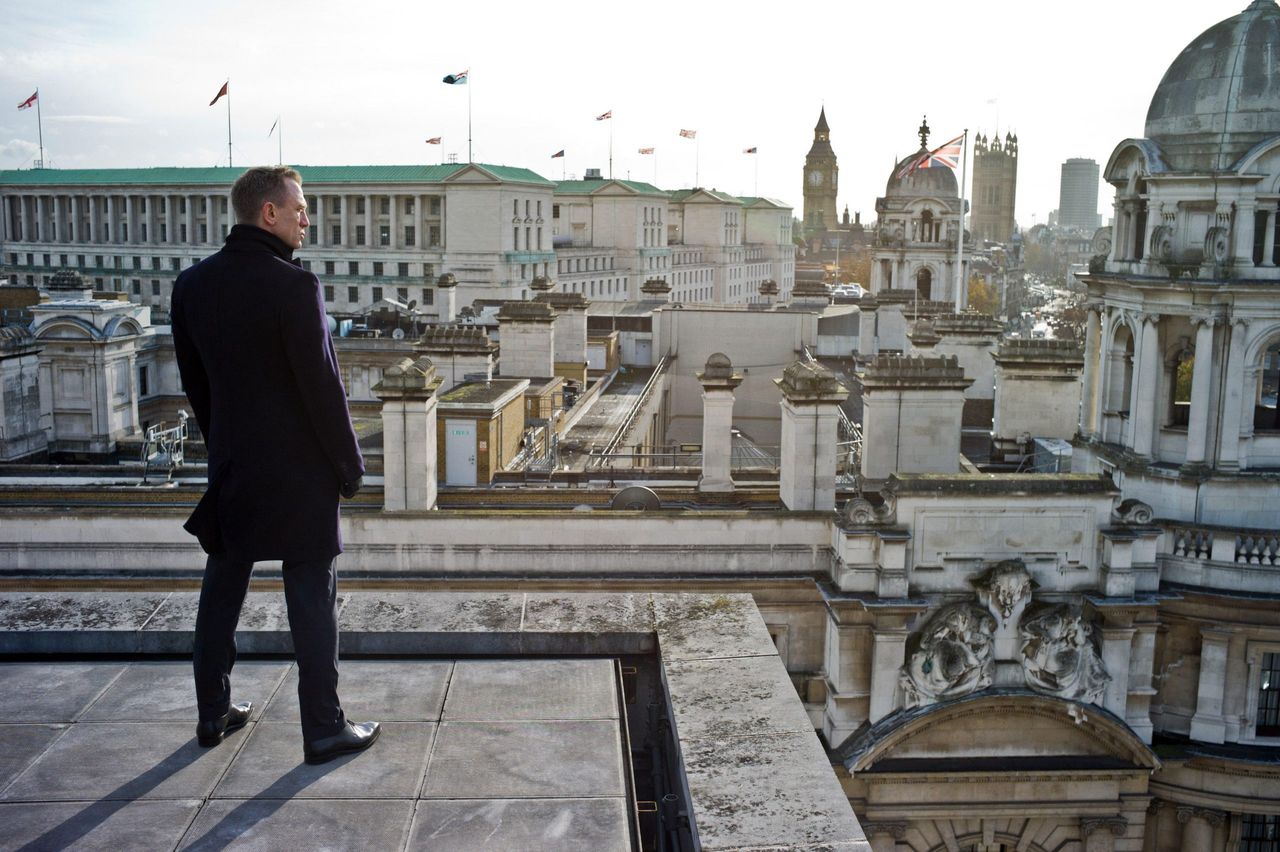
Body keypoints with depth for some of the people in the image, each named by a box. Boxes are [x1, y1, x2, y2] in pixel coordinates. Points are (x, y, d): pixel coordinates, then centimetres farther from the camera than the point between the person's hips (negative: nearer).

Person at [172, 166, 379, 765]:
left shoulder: (191, 285, 2)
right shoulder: (292, 286, -19)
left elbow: (194, 382, 10)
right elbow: (322, 387, -17)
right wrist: (350, 466, -6)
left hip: (230, 468, 7)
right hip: (298, 471, -7)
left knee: (221, 592, 18)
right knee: (312, 602, 3)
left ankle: (213, 714, 31)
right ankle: (324, 730, 13)